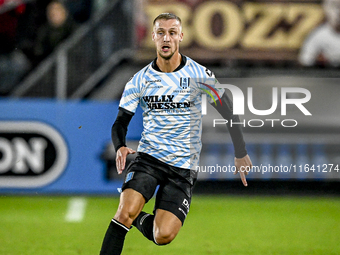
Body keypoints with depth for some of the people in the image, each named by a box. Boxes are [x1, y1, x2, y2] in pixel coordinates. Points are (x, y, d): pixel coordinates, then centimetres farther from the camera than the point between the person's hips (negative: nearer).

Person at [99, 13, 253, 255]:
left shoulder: (199, 75, -4)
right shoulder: (140, 80, 1)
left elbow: (229, 113, 5)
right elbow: (121, 122, 6)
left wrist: (241, 154, 6)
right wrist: (121, 147, -16)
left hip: (184, 166, -1)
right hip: (148, 157, 1)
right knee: (126, 212, -25)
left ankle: (140, 219, 20)